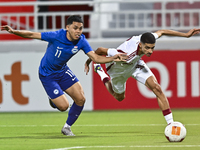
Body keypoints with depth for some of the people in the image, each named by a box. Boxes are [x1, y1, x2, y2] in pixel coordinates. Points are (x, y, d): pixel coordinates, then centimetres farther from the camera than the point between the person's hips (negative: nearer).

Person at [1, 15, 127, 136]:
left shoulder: (81, 41, -15)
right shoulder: (56, 36, -29)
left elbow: (95, 58, -16)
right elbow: (31, 35, -22)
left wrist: (112, 58, -32)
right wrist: (13, 31, -32)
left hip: (63, 71, 5)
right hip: (47, 75, -5)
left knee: (81, 99, -7)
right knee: (64, 106, -12)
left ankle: (67, 127, 16)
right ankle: (53, 99, 27)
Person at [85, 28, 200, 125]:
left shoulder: (147, 41, -35)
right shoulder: (126, 55, -49)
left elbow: (161, 32, -10)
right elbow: (101, 50, -35)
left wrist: (185, 35, -8)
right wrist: (88, 62, -17)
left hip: (135, 64, 3)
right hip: (117, 68, -3)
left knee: (157, 88, -16)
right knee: (119, 98, 25)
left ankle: (170, 123, -10)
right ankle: (99, 70, 49)